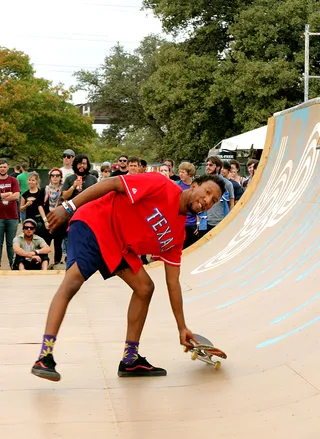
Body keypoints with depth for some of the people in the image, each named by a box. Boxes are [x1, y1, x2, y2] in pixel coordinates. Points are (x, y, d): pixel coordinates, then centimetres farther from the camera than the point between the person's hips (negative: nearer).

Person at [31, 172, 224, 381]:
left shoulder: (177, 233, 6)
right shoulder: (162, 185, -15)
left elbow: (173, 283, 10)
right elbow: (112, 183, -16)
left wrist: (182, 327, 9)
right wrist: (69, 207, -20)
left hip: (118, 247, 8)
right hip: (93, 225, -8)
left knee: (145, 288, 2)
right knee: (72, 282, -25)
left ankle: (130, 360, 10)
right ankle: (45, 357, -29)